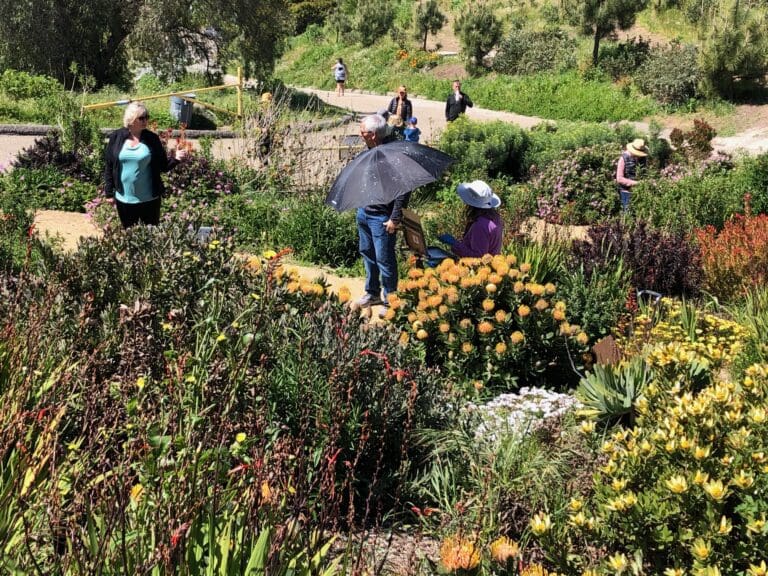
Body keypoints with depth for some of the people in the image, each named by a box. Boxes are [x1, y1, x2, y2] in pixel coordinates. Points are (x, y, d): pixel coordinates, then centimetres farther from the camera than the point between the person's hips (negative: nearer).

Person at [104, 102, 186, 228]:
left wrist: (175, 158, -20)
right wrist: (109, 193, 2)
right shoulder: (116, 137, -4)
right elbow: (109, 166, 2)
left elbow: (163, 166, 0)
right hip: (124, 199, 1)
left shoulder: (152, 138, -5)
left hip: (149, 198, -1)